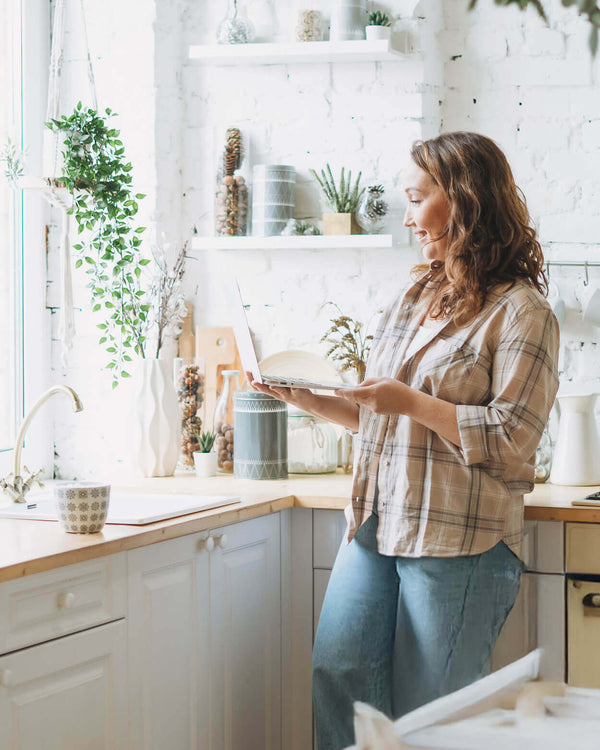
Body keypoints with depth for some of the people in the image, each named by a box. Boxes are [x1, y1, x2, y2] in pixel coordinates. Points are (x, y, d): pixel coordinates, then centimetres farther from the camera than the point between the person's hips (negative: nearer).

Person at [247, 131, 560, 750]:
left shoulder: (520, 311, -7)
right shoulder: (415, 298, 17)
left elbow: (511, 439, -15)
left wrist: (413, 403, -16)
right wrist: (306, 398, 9)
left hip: (458, 542, -7)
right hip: (376, 525, 7)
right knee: (337, 668, -2)